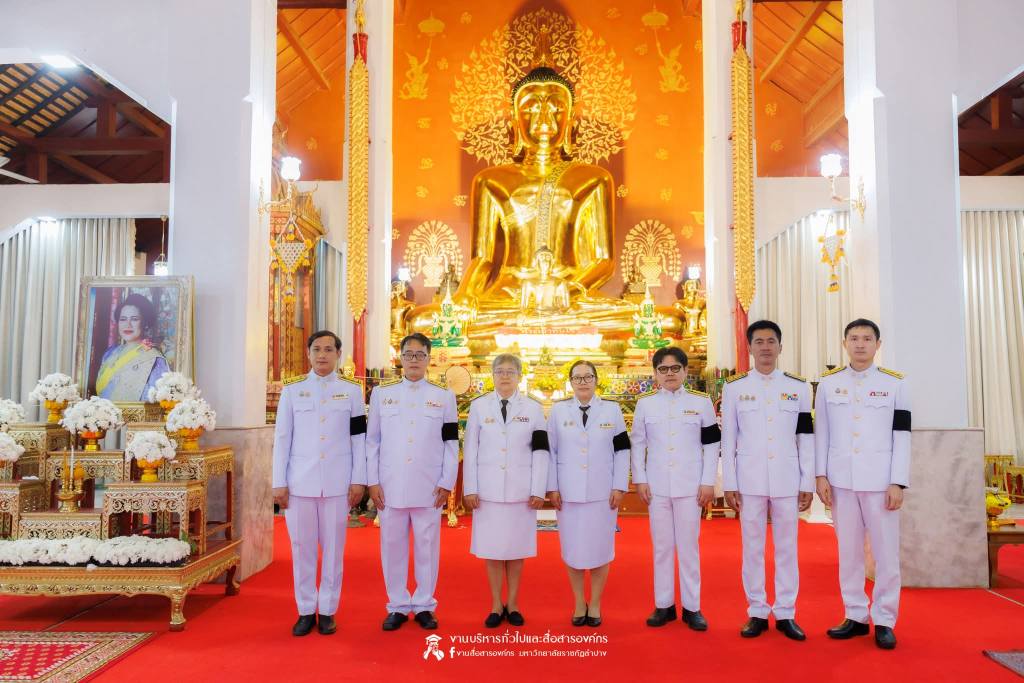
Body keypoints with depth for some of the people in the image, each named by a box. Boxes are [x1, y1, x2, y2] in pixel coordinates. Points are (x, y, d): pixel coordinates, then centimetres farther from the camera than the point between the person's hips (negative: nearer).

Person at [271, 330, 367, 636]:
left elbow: (359, 438, 5)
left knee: (333, 548, 5)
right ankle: (306, 611, 19)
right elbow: (282, 438, 5)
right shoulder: (292, 390, 6)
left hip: (337, 483, 0)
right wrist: (279, 483, 1)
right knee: (302, 548, 6)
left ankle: (327, 611, 18)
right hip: (300, 482, 1)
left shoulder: (352, 391, 5)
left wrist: (359, 480, 0)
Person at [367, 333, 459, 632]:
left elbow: (451, 444, 4)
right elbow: (372, 440, 6)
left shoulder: (444, 396, 5)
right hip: (390, 486, 1)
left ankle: (424, 606, 20)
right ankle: (397, 606, 20)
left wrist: (447, 483, -2)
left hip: (429, 486, -1)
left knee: (427, 546, 6)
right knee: (392, 546, 7)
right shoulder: (381, 393, 6)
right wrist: (372, 481, 0)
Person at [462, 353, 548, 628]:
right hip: (488, 489, 0)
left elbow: (540, 452, 2)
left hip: (521, 490, 0)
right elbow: (470, 450, 3)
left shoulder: (533, 408, 4)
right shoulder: (479, 406, 4)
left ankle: (513, 604, 20)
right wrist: (470, 489, -2)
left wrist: (538, 491, -4)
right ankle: (496, 605, 17)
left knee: (516, 547, 6)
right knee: (491, 548, 5)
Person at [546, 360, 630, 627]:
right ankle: (579, 603, 23)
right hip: (568, 492, 1)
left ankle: (595, 605, 22)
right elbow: (549, 451, 3)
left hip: (602, 492, 0)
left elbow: (622, 451, 2)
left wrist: (619, 487, -4)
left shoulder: (612, 410, 3)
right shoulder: (558, 410, 3)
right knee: (572, 550, 7)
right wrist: (552, 488, -2)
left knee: (599, 549, 6)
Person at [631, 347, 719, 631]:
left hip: (690, 486, -1)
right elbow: (637, 444, 7)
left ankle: (691, 607, 15)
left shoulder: (701, 402, 2)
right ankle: (664, 605, 18)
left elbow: (711, 445, 3)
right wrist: (640, 480, 1)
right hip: (657, 486, 1)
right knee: (661, 547, 8)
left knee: (689, 546, 5)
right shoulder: (645, 403, 4)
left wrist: (708, 482, -3)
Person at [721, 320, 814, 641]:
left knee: (786, 548, 8)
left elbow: (807, 439, 5)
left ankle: (786, 613, 19)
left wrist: (808, 484, 1)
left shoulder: (799, 387, 5)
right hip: (749, 480, -1)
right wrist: (729, 485, -2)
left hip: (787, 480, 1)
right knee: (752, 548, 7)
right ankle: (757, 613, 18)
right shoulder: (734, 386, 2)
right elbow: (728, 440, 1)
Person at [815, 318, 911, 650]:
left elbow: (902, 436, 0)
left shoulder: (895, 383, 2)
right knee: (849, 552, 8)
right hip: (841, 480, 1)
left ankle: (884, 621, 15)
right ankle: (856, 616, 20)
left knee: (886, 552, 3)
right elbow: (821, 433, 7)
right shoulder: (828, 383, 6)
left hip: (880, 480, -1)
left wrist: (898, 483, -6)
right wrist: (821, 475, 1)